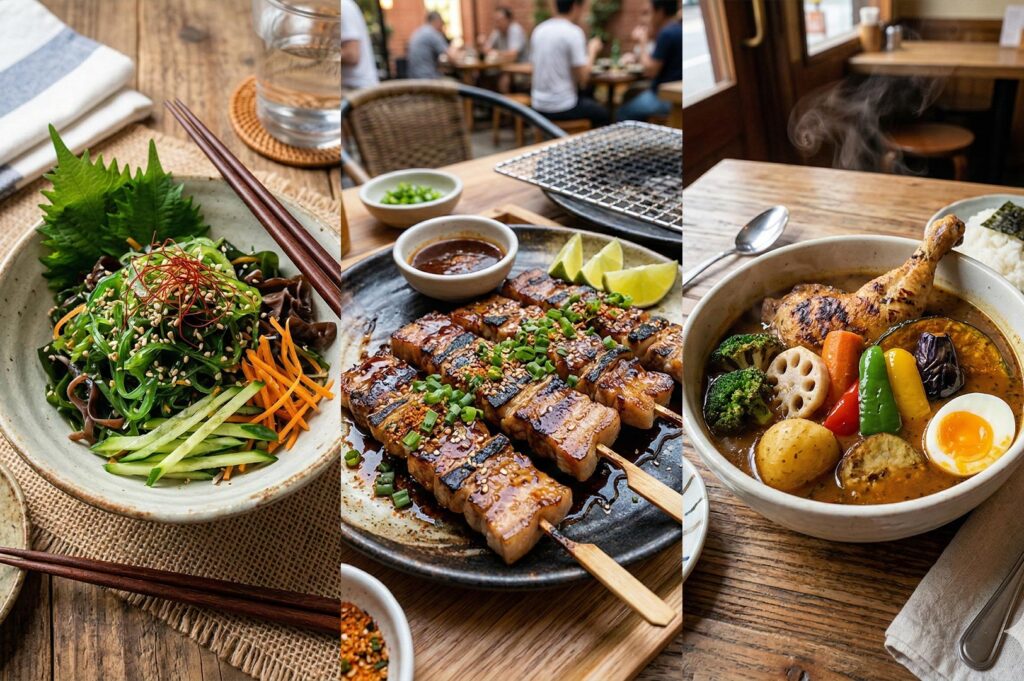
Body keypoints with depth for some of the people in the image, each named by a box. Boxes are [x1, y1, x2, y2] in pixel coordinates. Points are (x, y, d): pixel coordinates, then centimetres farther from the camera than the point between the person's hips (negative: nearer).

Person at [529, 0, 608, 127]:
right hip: (562, 107, -7)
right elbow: (582, 79, -17)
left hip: (538, 105, 7)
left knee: (592, 103, 32)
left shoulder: (538, 30, 4)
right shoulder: (573, 32, -16)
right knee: (602, 113, 21)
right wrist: (592, 51, 0)